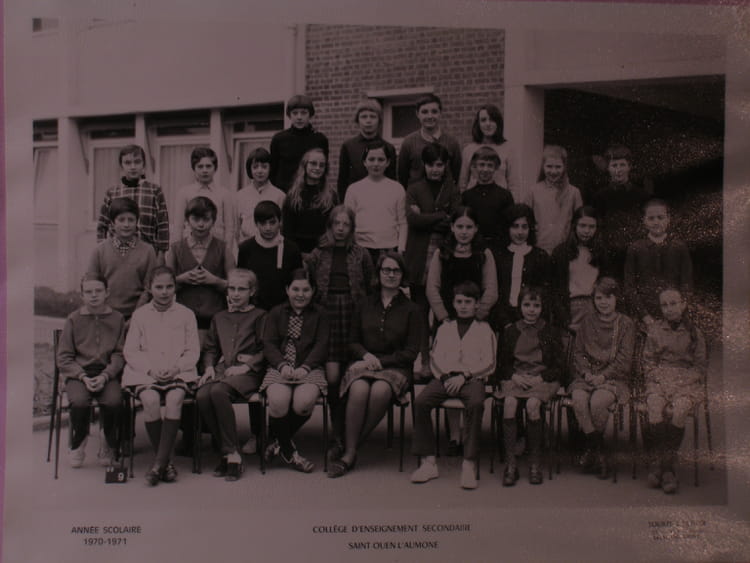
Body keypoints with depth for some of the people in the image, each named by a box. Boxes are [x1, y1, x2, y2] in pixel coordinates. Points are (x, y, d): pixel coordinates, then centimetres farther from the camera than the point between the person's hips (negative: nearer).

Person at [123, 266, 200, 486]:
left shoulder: (186, 314, 12)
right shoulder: (140, 314, 13)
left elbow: (193, 352, 7)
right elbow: (130, 351, 6)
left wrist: (176, 367, -13)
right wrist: (151, 368, -11)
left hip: (178, 373, 0)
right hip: (145, 373, 0)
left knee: (175, 398, -32)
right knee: (150, 399, -31)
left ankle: (158, 464, -29)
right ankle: (165, 462, -18)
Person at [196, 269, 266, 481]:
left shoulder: (259, 316, 11)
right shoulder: (219, 318, 28)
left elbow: (266, 350, 1)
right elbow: (210, 349, 26)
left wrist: (246, 366, -12)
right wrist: (209, 367, 5)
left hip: (247, 373, -5)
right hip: (221, 369, 5)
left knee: (218, 391, -36)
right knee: (202, 395, -29)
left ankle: (232, 453, -28)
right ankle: (225, 452, -16)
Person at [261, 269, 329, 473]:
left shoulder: (319, 314, 15)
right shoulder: (276, 313, 17)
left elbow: (321, 345, 4)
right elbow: (268, 344, 6)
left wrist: (305, 367, -13)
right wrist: (282, 365, -14)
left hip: (309, 370, 0)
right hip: (280, 369, 0)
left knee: (304, 402, -30)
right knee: (279, 401, -30)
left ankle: (277, 441, -1)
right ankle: (288, 451, -6)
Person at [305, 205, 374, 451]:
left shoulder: (361, 255, 9)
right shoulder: (318, 255, 10)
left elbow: (369, 289, 9)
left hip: (353, 313, 0)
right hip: (327, 313, 0)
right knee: (332, 377, -10)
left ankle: (349, 434, 13)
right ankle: (339, 434, 0)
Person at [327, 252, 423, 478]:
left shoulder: (411, 310, 7)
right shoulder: (365, 305, 14)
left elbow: (411, 351, 2)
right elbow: (353, 341, 16)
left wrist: (380, 362, -9)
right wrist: (366, 355, -6)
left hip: (395, 367, -2)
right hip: (364, 363, 2)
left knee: (380, 391, -35)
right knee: (359, 390, -34)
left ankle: (348, 450, -24)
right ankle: (350, 452, -26)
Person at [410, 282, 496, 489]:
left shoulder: (484, 329, 13)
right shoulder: (444, 328, 23)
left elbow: (489, 364, 4)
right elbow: (435, 358, 15)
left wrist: (464, 376, -10)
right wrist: (445, 376, -6)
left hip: (472, 379, -3)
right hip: (445, 377, 3)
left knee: (475, 404, -37)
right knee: (421, 402, -26)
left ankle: (469, 464, -33)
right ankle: (428, 462, -21)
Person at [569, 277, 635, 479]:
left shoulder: (626, 324, 4)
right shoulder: (587, 322, 13)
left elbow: (624, 359, -3)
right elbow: (578, 352, 10)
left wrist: (603, 376, -15)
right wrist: (586, 373, -8)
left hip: (614, 378, -3)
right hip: (587, 376, 3)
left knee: (597, 401, -33)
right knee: (579, 399, -30)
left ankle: (590, 447, -7)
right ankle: (599, 451, -17)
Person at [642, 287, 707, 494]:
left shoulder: (694, 333, 10)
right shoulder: (654, 330, 13)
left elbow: (701, 365, 9)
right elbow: (648, 361, 13)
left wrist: (687, 380, -7)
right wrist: (658, 378, -5)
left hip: (687, 381, -1)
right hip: (659, 379, 1)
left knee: (679, 408, -33)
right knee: (656, 406, -32)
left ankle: (666, 464, -24)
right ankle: (657, 461, -25)